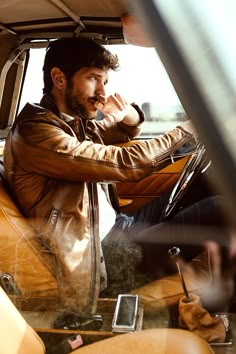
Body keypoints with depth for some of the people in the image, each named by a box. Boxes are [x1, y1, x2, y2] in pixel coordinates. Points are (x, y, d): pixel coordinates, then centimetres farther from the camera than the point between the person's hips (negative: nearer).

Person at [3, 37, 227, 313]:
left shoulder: (73, 122, 9)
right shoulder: (34, 131, -19)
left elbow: (123, 133, 24)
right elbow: (124, 163, -25)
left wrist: (129, 116, -2)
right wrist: (191, 128, -12)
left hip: (115, 226, 10)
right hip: (98, 253, -10)